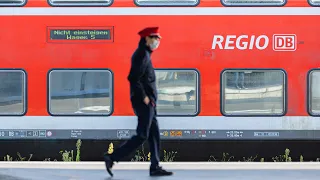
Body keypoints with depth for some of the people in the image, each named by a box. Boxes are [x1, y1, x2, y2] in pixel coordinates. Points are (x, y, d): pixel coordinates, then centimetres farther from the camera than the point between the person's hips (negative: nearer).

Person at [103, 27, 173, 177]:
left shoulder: (144, 54, 16)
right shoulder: (142, 54, -15)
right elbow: (133, 78, -24)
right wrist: (144, 96, -19)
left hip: (147, 102, 10)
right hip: (144, 102, -10)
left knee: (154, 134, 10)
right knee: (142, 135, -8)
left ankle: (155, 167, 12)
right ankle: (112, 158, -5)